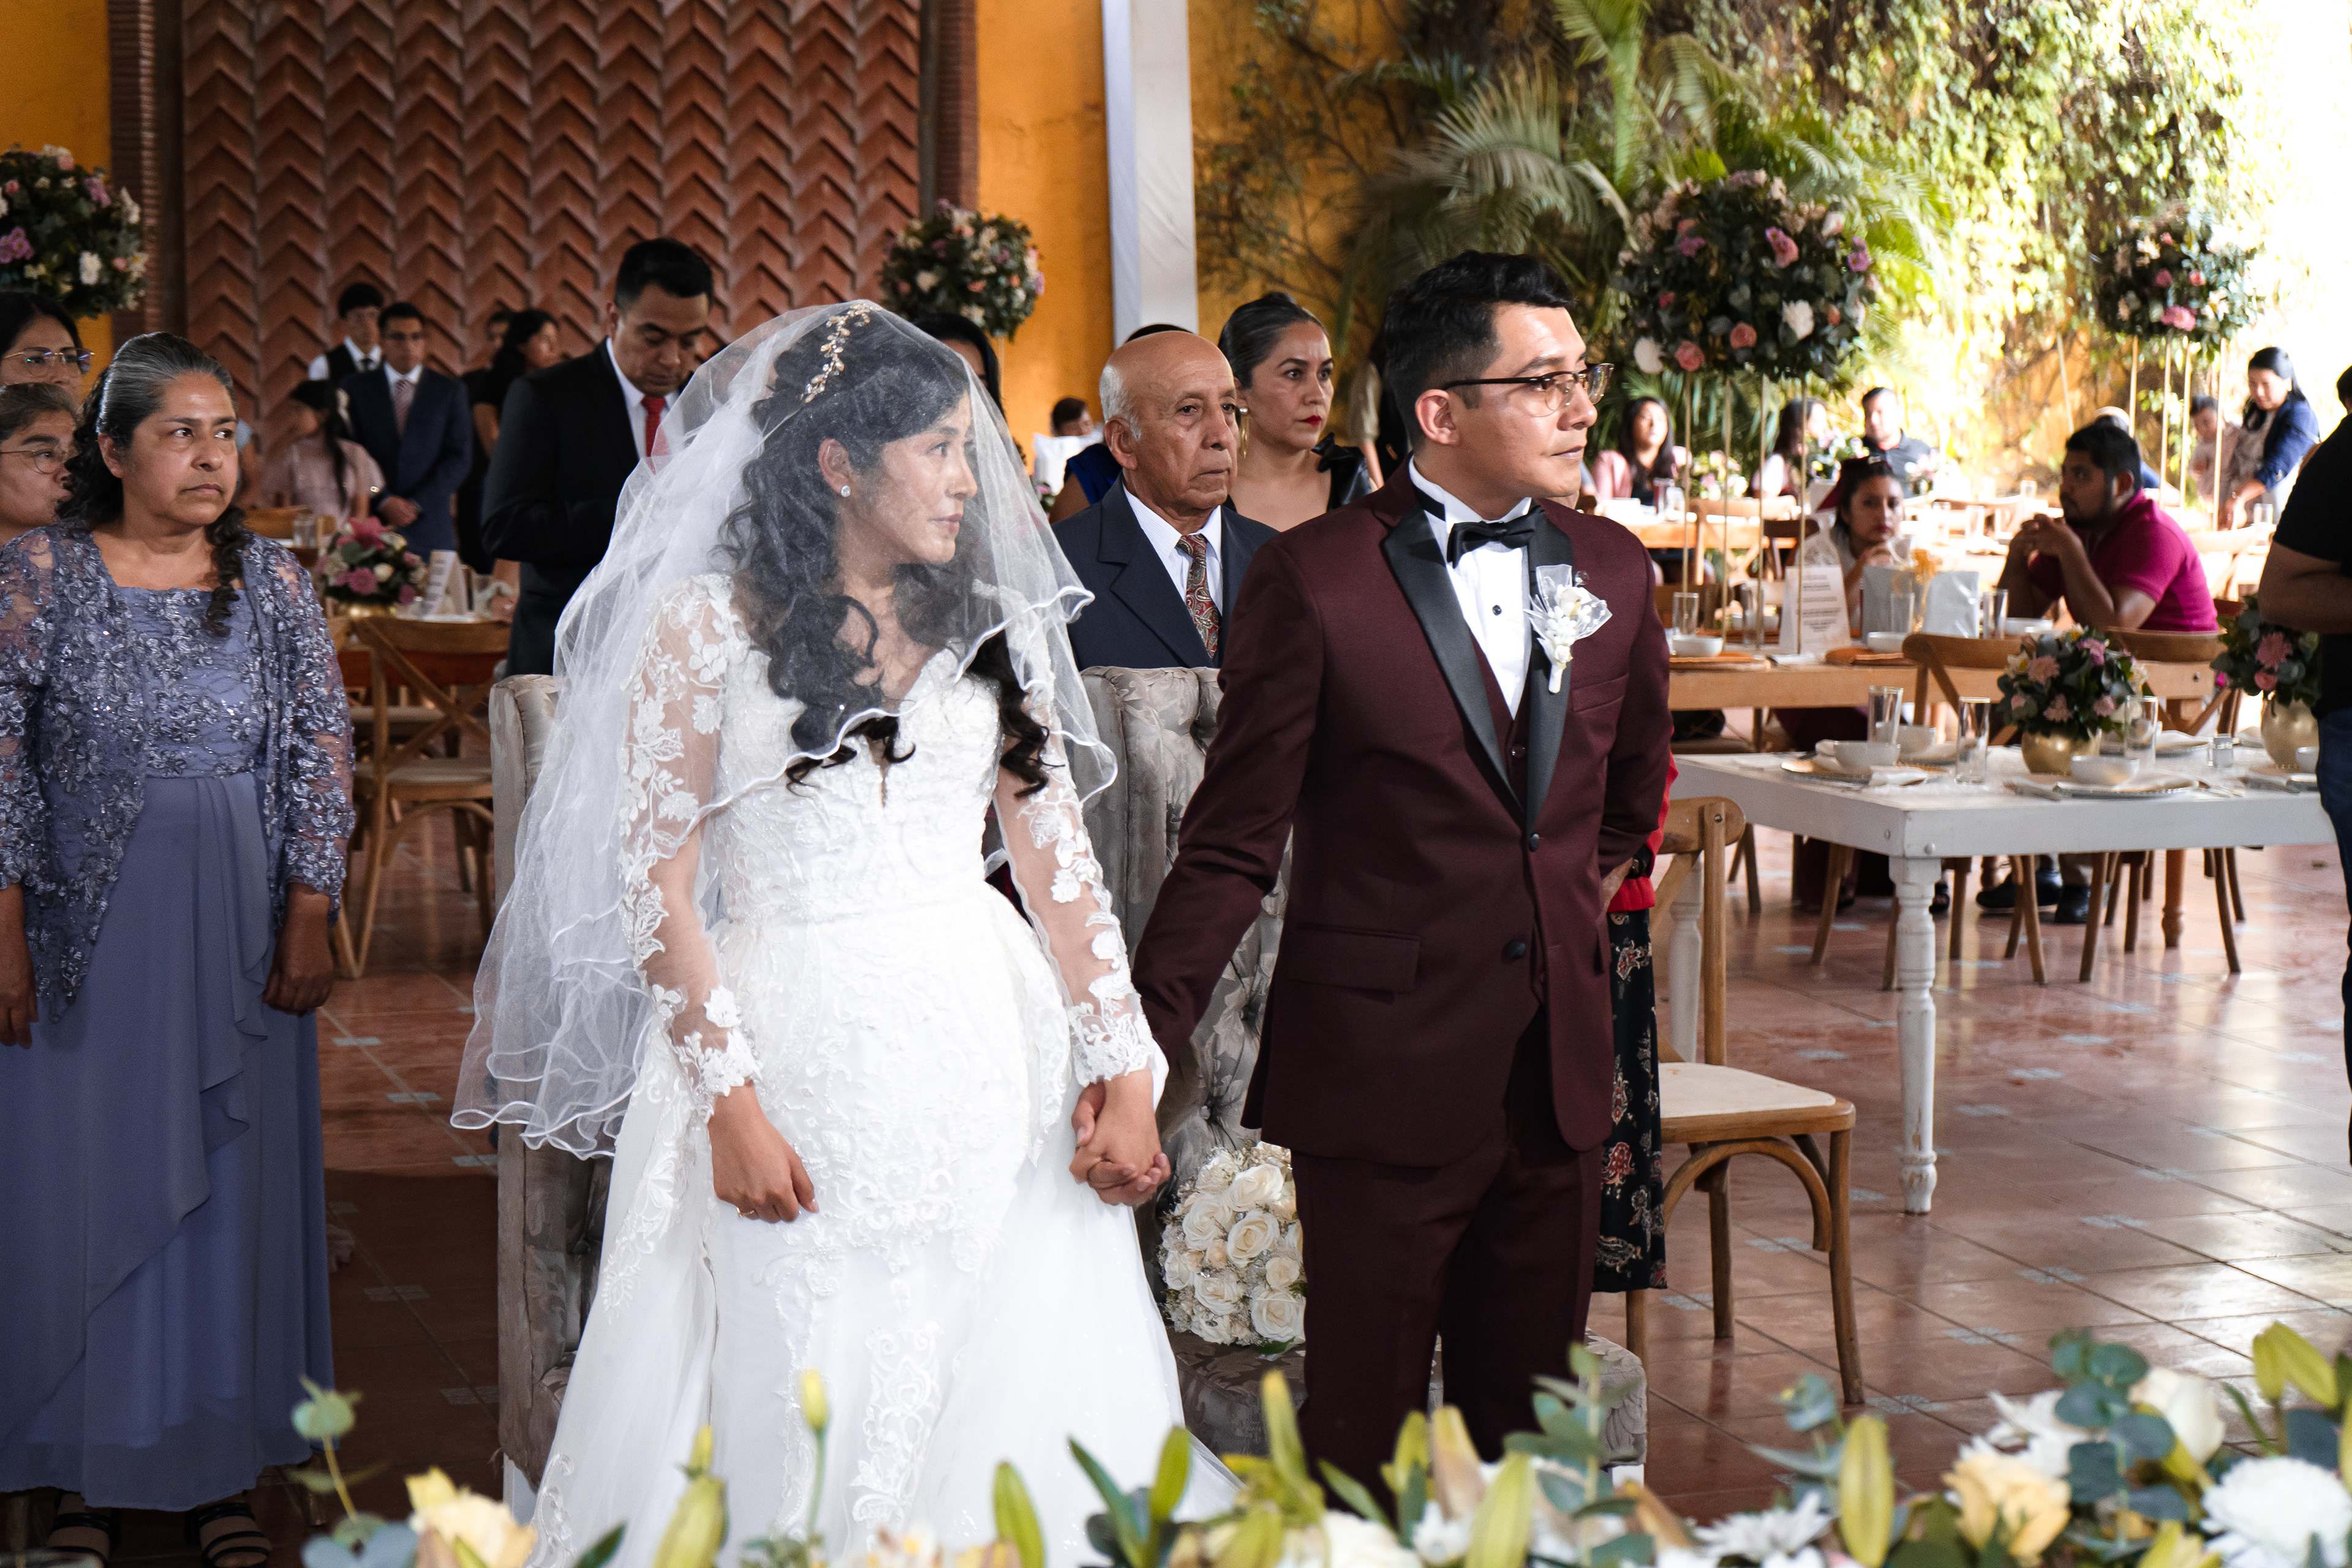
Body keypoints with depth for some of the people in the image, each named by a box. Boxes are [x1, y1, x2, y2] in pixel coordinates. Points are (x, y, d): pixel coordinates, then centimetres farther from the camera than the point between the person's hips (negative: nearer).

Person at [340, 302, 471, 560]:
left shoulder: (450, 391, 9)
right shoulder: (356, 388, 10)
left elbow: (459, 458, 3)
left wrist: (416, 504, -8)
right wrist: (384, 502, -10)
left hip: (429, 528, 0)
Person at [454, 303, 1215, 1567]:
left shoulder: (991, 621, 10)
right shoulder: (708, 622, -2)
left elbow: (1056, 854, 7)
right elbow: (656, 882, -5)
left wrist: (1121, 1067, -2)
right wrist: (729, 1102, -12)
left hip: (985, 1050, 4)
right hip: (796, 1053, -3)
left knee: (1009, 1412, 2)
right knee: (805, 1424, 1)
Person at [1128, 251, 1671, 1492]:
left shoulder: (1611, 570, 7)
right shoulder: (1314, 581, -9)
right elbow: (1233, 846, -9)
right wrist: (1137, 1051, -13)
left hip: (1558, 1072, 5)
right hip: (1383, 1072, -5)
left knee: (1531, 1425, 12)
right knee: (1362, 1438, 4)